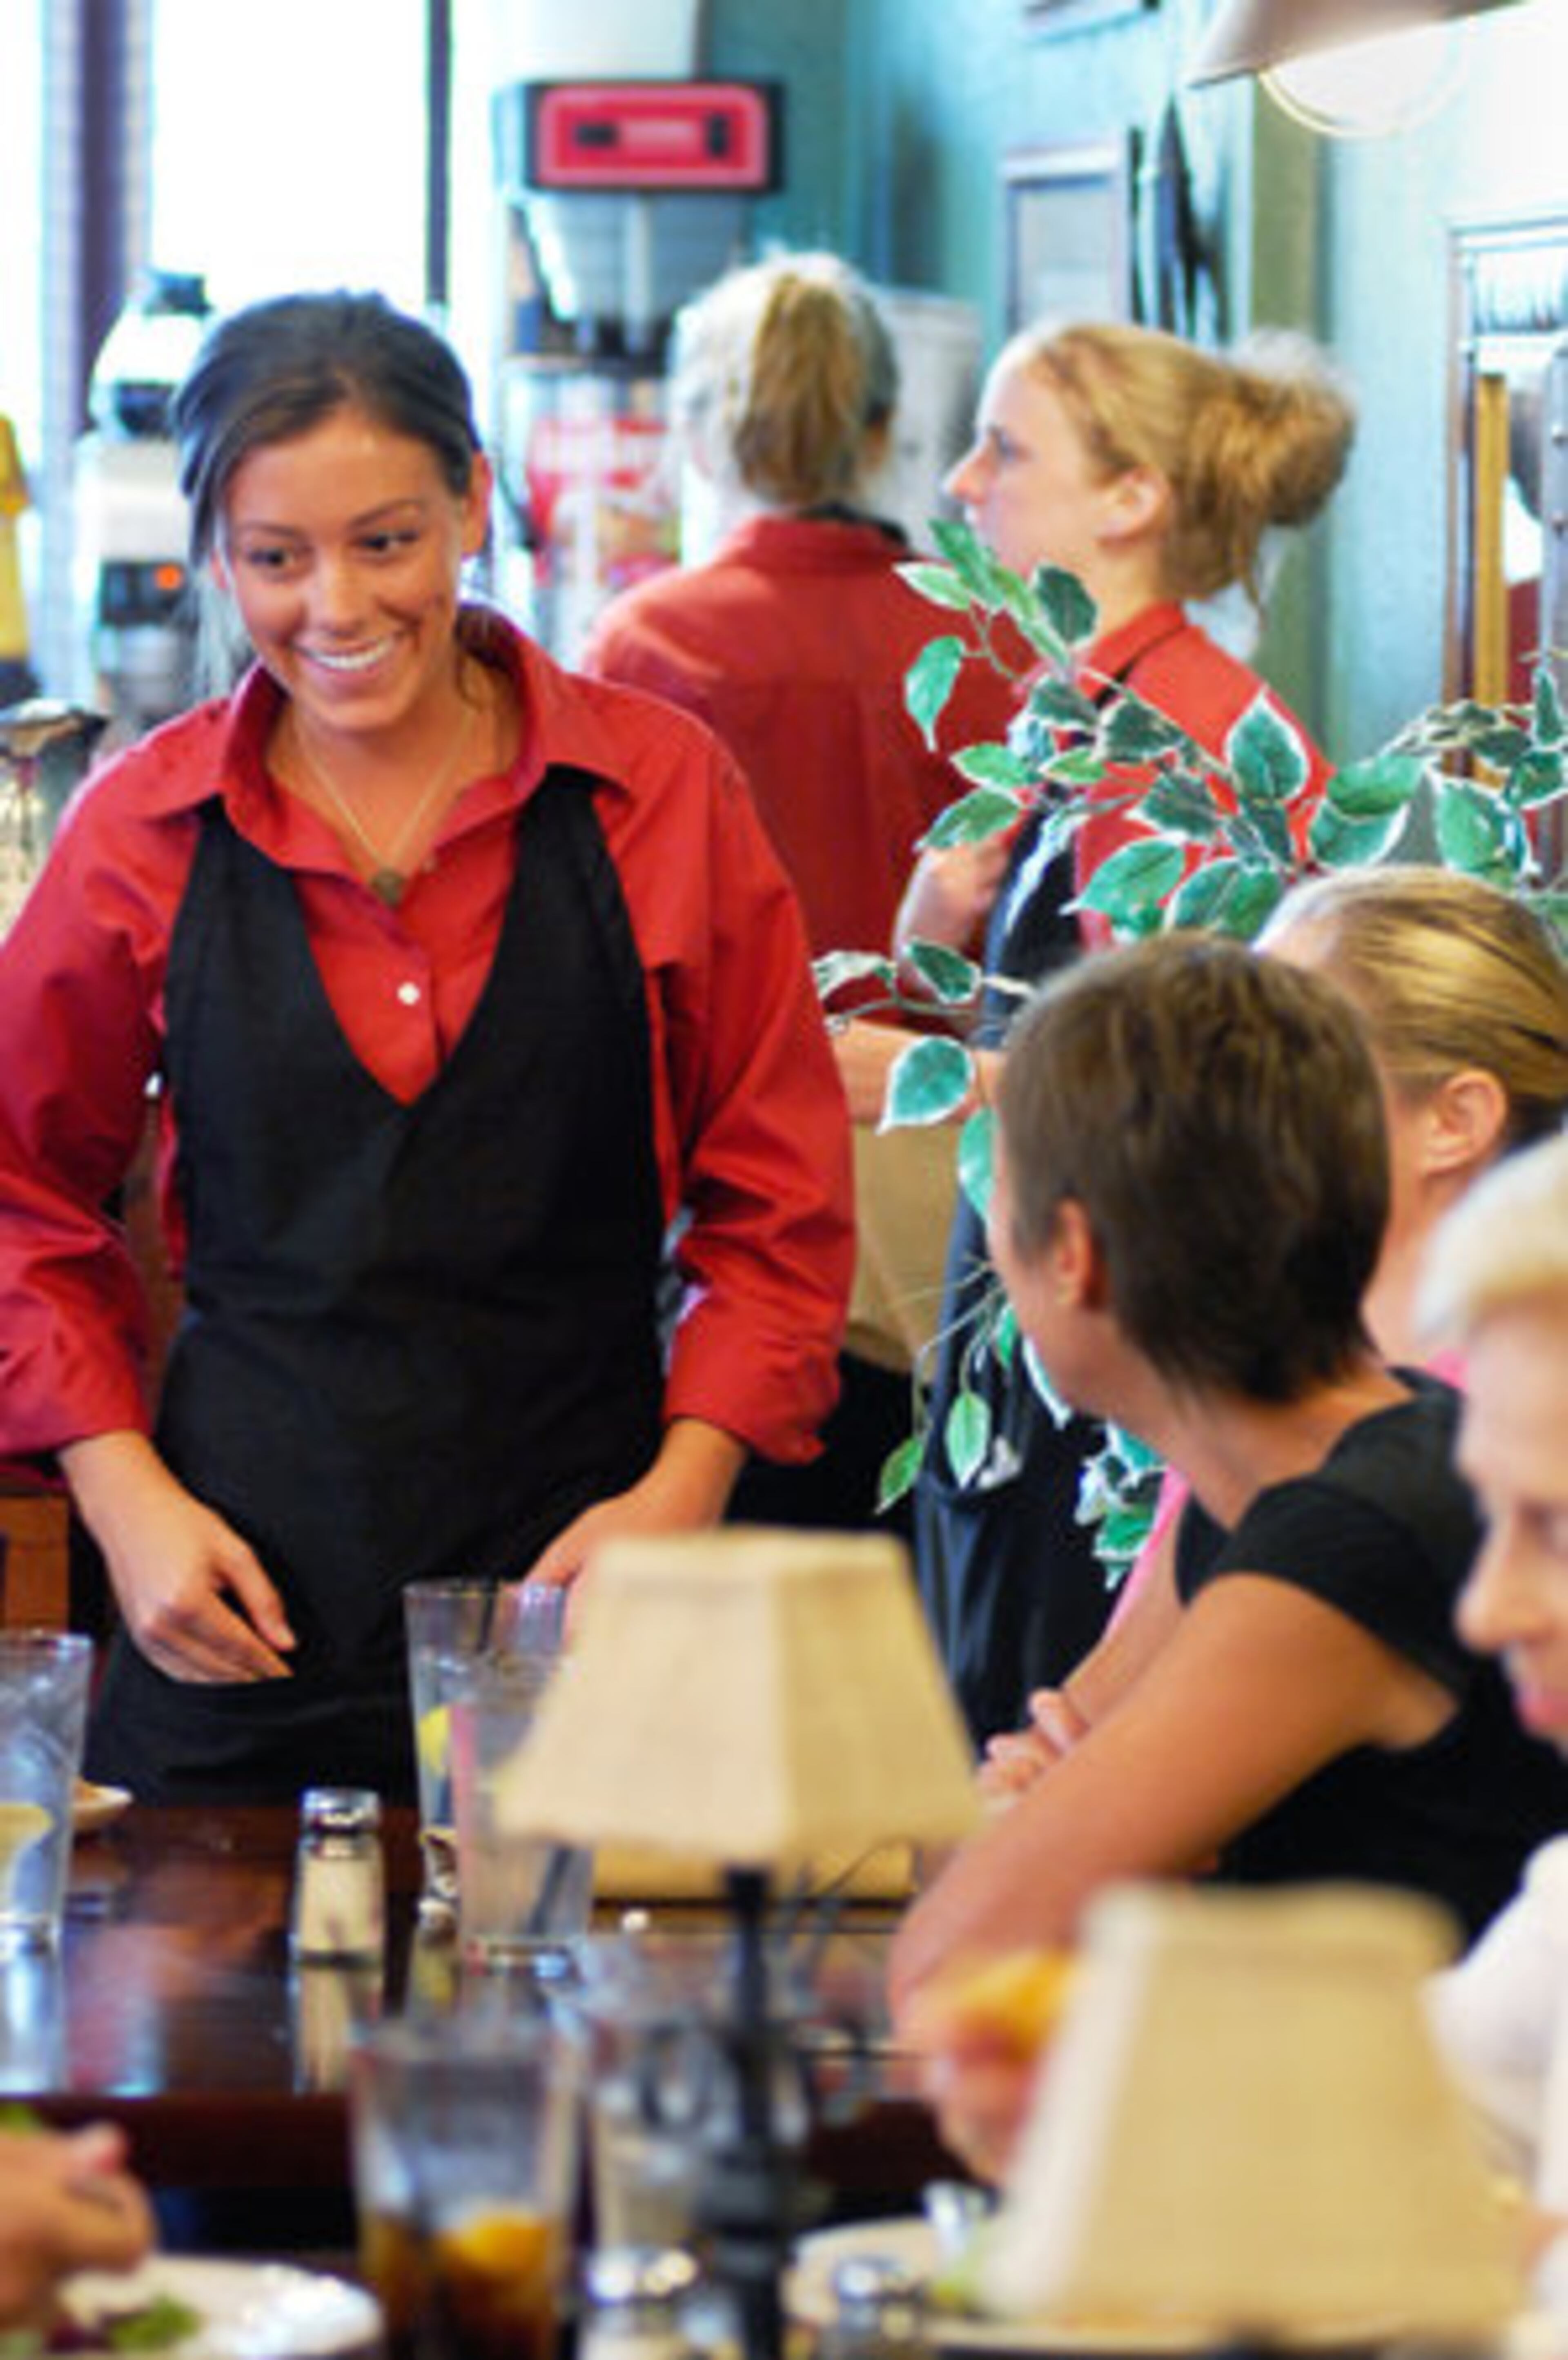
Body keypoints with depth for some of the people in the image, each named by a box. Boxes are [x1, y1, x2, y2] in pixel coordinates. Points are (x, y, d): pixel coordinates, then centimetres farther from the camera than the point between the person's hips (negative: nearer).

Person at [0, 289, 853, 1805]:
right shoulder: (147, 828, 3)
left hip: (578, 1582, -1)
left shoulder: (658, 794, 1)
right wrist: (125, 1497, 1)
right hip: (247, 1596, 1)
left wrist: (684, 1487, -6)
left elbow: (778, 1204, 6)